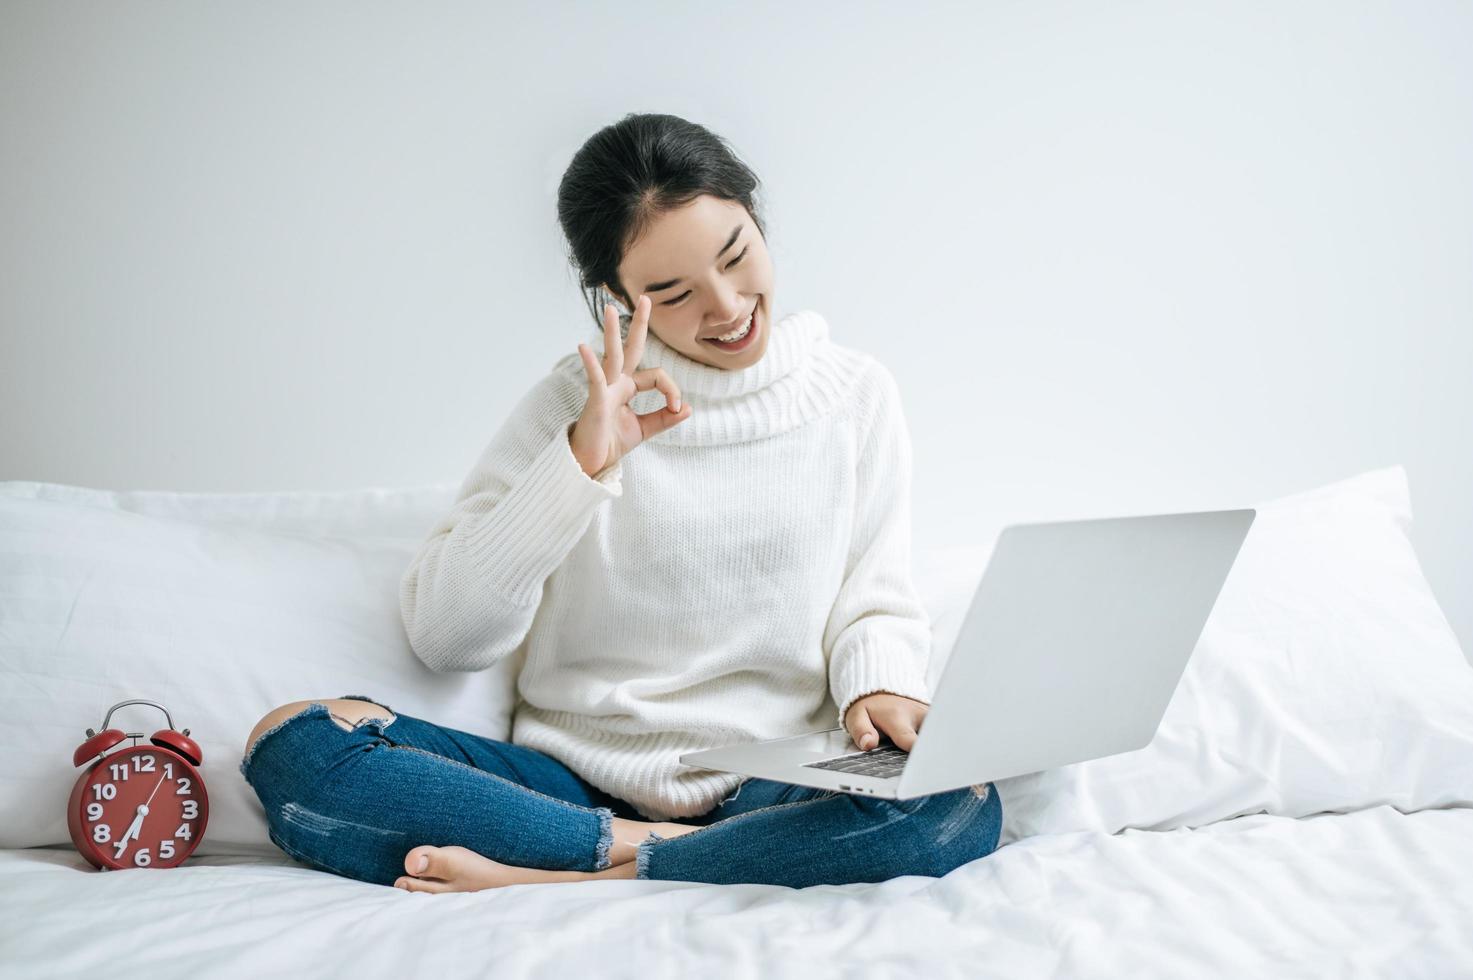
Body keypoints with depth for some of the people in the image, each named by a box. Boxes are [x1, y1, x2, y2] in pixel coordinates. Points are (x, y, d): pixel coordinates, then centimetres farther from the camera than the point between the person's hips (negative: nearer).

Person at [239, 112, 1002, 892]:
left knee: (957, 808, -33)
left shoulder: (855, 396, 8)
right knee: (294, 745, -21)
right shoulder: (577, 404, 4)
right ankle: (660, 854, -22)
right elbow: (443, 635, -3)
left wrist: (878, 683, -13)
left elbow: (876, 599, 10)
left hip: (777, 789, 0)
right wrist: (581, 462, -12)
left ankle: (555, 880, -24)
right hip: (580, 782, 0)